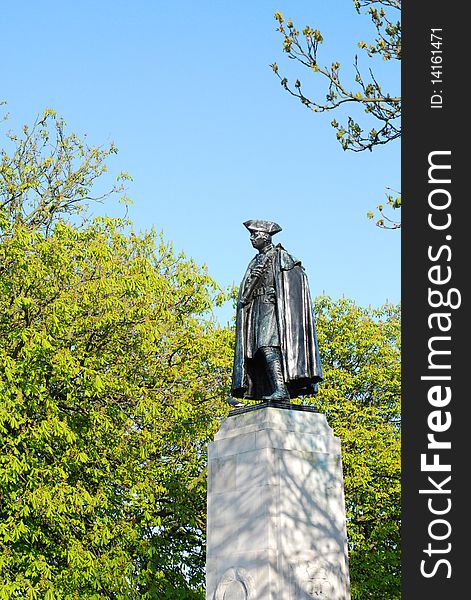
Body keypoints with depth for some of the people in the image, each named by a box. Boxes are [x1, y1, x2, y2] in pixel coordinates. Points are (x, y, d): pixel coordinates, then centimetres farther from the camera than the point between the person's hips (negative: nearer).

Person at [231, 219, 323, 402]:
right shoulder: (255, 262, 25)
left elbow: (298, 275, -8)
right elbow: (246, 291, 24)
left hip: (271, 307, -8)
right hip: (255, 310, 8)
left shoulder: (280, 256, 3)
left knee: (267, 346, -24)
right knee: (256, 352, -3)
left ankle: (280, 390, -31)